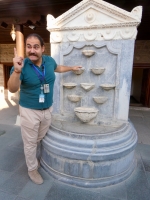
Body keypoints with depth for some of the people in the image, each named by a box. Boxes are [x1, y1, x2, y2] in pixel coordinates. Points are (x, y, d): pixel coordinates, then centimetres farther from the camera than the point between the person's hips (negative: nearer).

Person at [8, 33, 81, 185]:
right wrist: (17, 71, -46)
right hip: (29, 111, -4)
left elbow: (58, 68, 19)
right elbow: (12, 89, -29)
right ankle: (32, 169, 36)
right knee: (30, 142, 11)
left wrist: (72, 68, 30)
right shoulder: (21, 65, -19)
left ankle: (33, 157, 54)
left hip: (48, 109, 5)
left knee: (40, 139, 24)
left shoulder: (49, 61, -4)